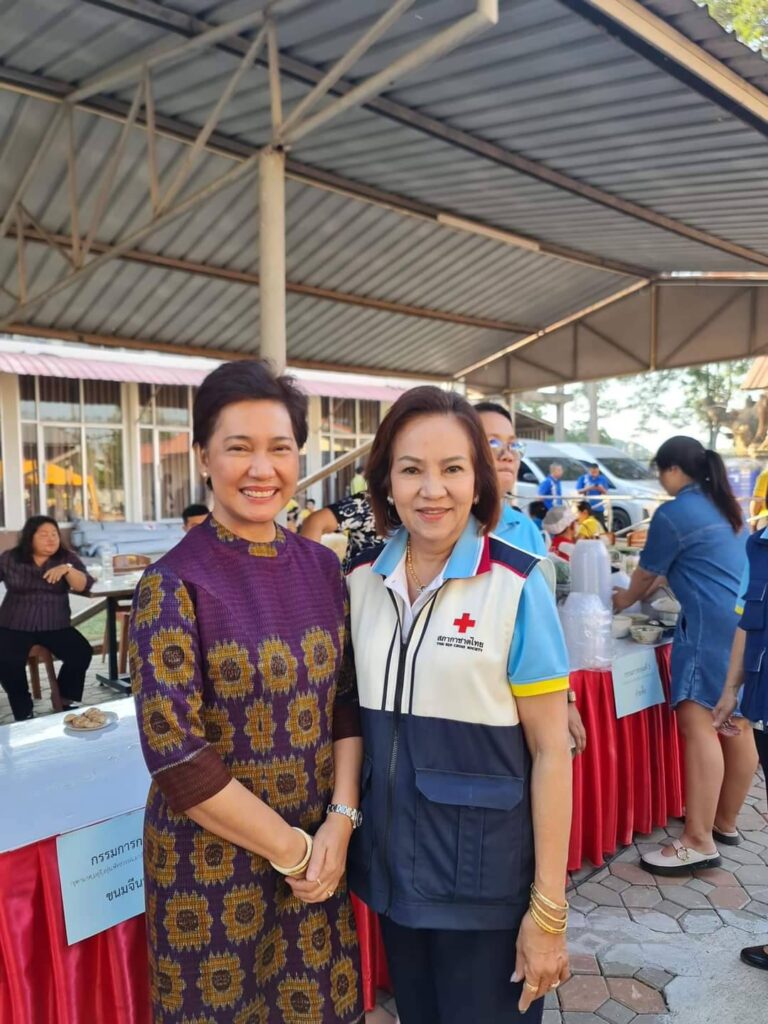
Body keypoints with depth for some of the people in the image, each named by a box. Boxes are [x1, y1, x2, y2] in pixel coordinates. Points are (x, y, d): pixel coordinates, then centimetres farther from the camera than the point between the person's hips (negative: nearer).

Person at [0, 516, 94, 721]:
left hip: (55, 626, 1)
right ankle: (24, 713, -7)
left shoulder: (67, 558, 2)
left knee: (82, 653, -22)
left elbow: (84, 586, -9)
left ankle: (65, 702, 0)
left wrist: (67, 569, -26)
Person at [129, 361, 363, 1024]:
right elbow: (175, 753, -18)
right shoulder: (174, 584, -17)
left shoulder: (322, 567, -2)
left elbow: (348, 702, 2)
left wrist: (341, 820, -9)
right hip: (212, 860, -4)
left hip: (320, 847, 4)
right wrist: (289, 848, -13)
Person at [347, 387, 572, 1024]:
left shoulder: (517, 586, -15)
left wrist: (549, 909, -11)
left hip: (485, 876, -4)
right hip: (390, 864, 4)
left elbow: (551, 751, -13)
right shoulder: (361, 583, -3)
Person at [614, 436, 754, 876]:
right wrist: (648, 592, 38)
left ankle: (699, 841, -10)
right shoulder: (727, 507, 20)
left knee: (699, 723, -11)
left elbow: (647, 573, 4)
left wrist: (625, 601, 24)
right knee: (737, 725, 14)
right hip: (750, 620, 10)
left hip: (714, 624, -9)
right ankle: (726, 821, 26)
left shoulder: (673, 513, -6)